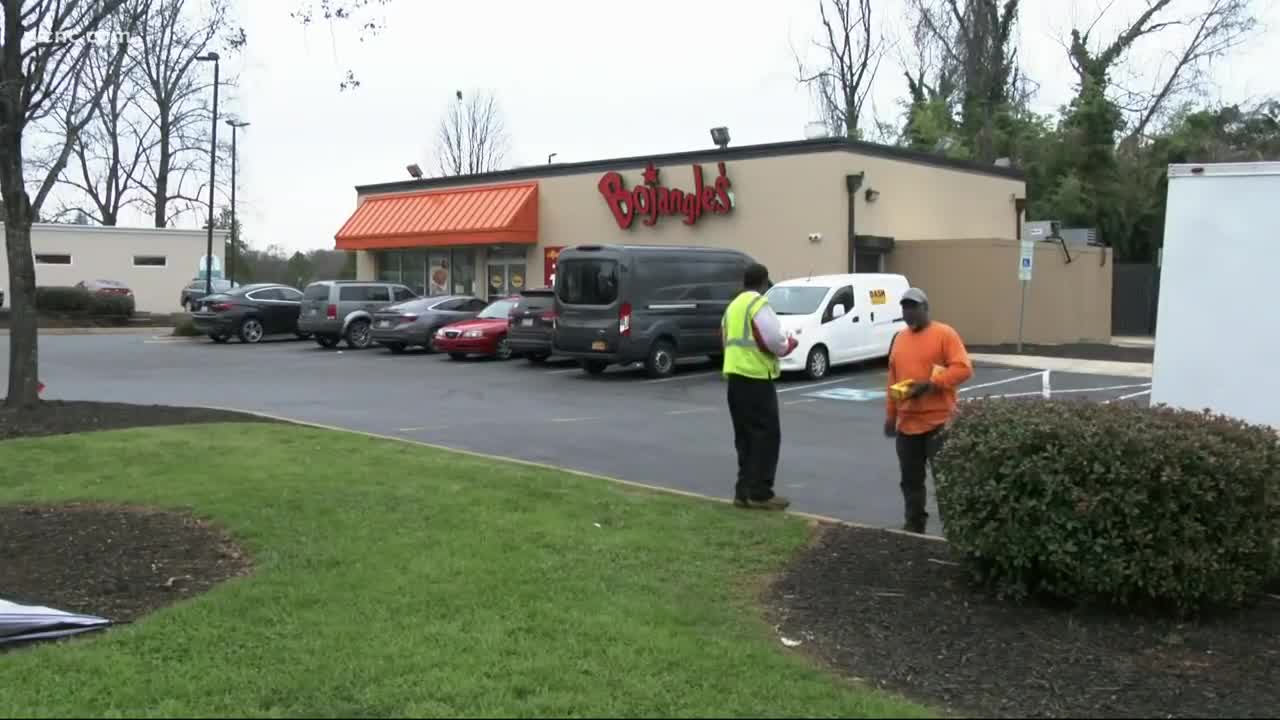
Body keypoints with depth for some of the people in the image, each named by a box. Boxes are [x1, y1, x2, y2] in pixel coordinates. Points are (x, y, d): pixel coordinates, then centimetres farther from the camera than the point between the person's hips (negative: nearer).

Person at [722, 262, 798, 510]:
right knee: (766, 435, -4)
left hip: (734, 376, 9)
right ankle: (759, 493, -5)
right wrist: (789, 344, 3)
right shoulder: (758, 303, -10)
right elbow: (773, 339, -17)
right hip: (756, 378, -9)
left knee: (745, 436, 13)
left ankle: (744, 491, 13)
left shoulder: (733, 306, 19)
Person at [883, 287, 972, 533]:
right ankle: (914, 525, 21)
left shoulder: (945, 333, -5)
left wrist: (929, 384, -21)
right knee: (911, 480, 11)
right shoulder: (899, 338, 13)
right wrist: (890, 416, 15)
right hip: (907, 422, 6)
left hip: (938, 422, -6)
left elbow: (963, 368, -14)